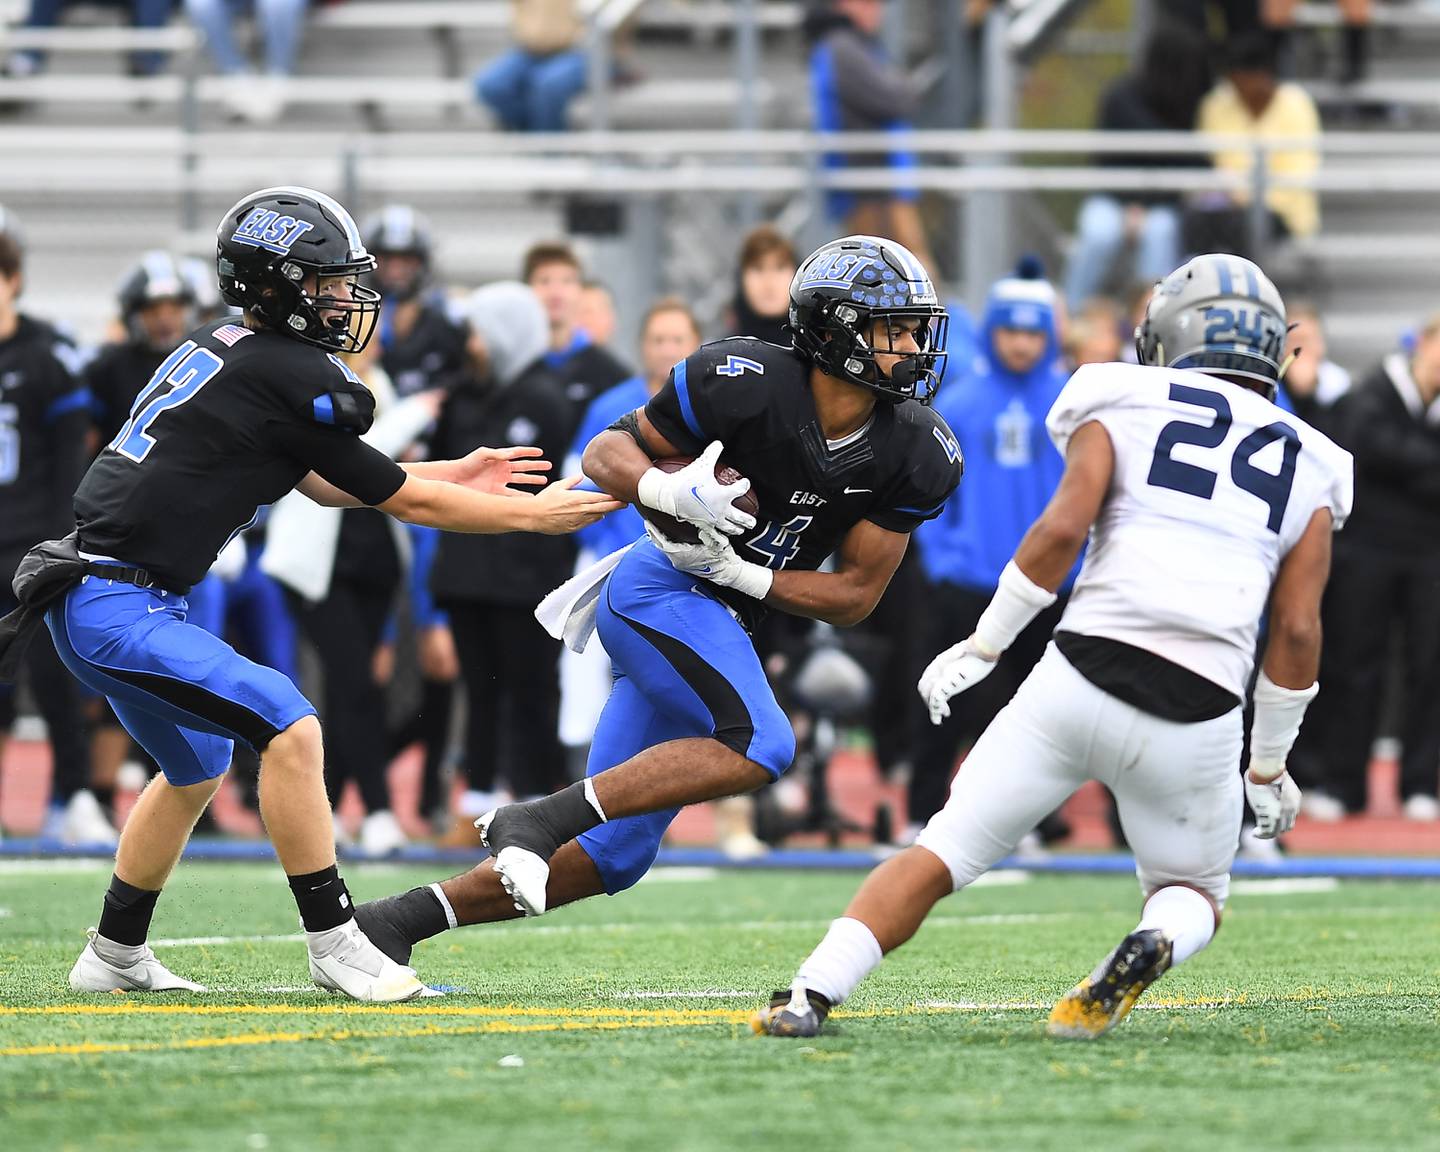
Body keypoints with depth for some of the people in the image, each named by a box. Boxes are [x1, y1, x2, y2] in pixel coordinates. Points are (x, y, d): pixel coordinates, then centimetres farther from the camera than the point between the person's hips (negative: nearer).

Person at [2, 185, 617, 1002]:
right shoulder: (288, 376, -16)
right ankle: (335, 945, -13)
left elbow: (324, 483, 25)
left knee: (197, 771, 25)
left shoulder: (226, 352, 13)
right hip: (116, 607, -10)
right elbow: (401, 501, -8)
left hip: (104, 597, 10)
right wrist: (533, 515, 3)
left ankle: (115, 957, 35)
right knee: (291, 730, -16)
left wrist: (454, 478, 25)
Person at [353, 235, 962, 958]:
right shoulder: (744, 382, -18)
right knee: (758, 748, -30)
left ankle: (395, 922, 10)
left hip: (723, 619, 7)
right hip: (660, 591, -7)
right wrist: (668, 492, -29)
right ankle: (537, 818, -27)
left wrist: (737, 571, -15)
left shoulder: (918, 458, -5)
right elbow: (607, 451, -7)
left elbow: (856, 595, -1)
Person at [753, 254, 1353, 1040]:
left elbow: (1063, 526, -4)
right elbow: (1297, 631, 11)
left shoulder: (1123, 409, 12)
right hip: (1197, 720, 1)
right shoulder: (1308, 468, 17)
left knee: (941, 854, 8)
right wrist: (1269, 766, 21)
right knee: (1194, 895, 23)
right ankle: (1155, 944, -12)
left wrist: (984, 645, 4)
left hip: (1084, 678, -1)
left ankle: (813, 993, -10)